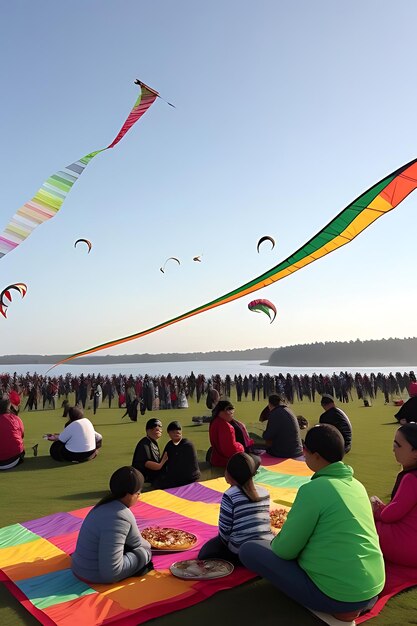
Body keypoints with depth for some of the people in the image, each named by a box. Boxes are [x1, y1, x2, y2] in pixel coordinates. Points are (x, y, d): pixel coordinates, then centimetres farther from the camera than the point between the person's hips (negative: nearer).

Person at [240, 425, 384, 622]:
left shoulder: (314, 489, -19)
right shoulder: (356, 485, 4)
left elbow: (285, 550, -12)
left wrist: (276, 541, 9)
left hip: (336, 594, -8)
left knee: (249, 550, -2)